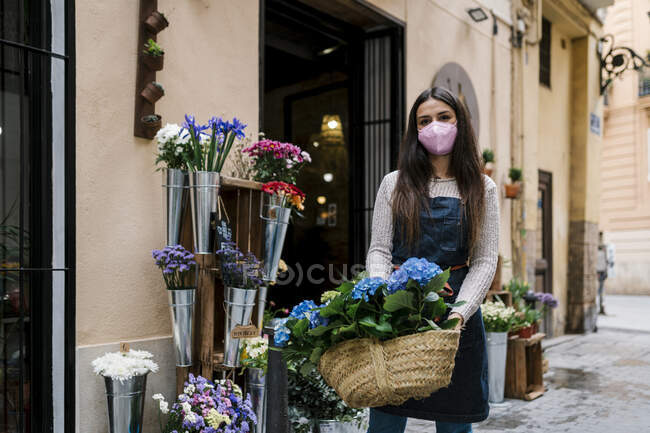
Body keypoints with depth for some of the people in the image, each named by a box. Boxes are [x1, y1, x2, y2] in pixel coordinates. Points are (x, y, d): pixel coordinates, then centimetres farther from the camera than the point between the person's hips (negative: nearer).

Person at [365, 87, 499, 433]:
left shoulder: (482, 189, 7)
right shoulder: (394, 184, 7)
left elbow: (485, 260, 1)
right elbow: (379, 251, 4)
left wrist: (460, 311, -14)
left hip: (457, 314, 0)